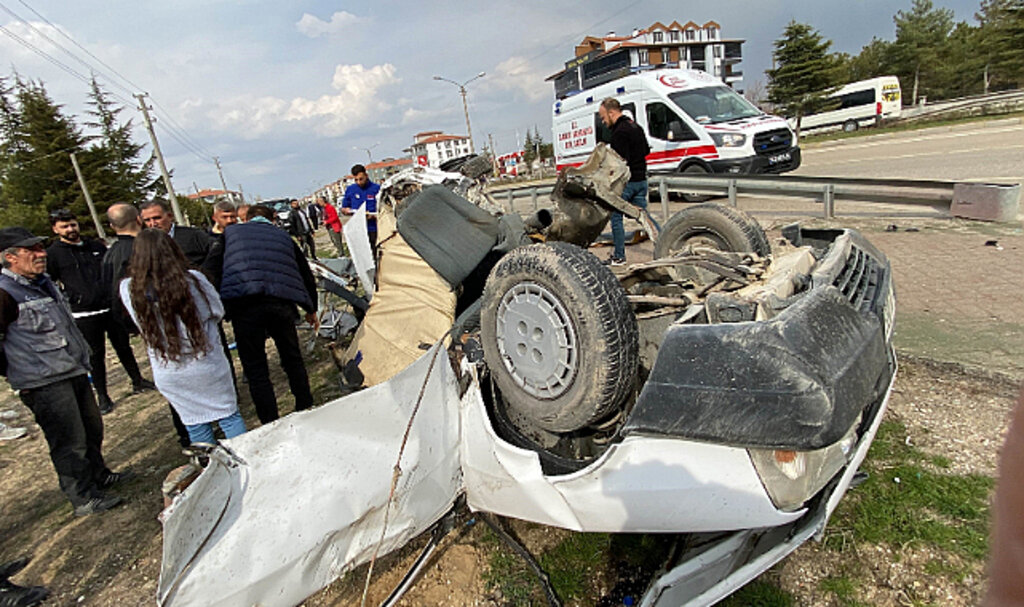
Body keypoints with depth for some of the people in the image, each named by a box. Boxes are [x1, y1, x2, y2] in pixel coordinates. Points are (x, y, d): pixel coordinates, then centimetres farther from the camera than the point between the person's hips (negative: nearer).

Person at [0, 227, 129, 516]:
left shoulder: (43, 282, 13)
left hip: (73, 372, 9)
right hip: (43, 383, -9)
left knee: (92, 429, 19)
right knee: (69, 441, -1)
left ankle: (98, 475, 36)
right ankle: (84, 498, 11)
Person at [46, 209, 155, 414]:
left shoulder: (97, 247, 11)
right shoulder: (52, 254, -2)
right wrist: (70, 299, -8)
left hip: (112, 308, 4)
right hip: (84, 315, -4)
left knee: (124, 346, 13)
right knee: (96, 355, 3)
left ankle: (138, 381, 25)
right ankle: (102, 396, 14)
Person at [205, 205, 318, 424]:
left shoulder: (230, 232, 20)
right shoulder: (283, 236, 24)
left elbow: (212, 269, 8)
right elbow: (306, 276, 26)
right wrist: (311, 309, 37)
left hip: (243, 304, -2)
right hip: (281, 302, 2)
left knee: (255, 370, 7)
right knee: (292, 359, 20)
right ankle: (306, 410, 29)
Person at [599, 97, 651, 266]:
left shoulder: (619, 132, -15)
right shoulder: (636, 127, 15)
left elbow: (621, 161, -22)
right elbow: (646, 151, 24)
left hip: (626, 182, -9)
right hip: (641, 180, 9)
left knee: (616, 217, 2)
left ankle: (619, 256, 5)